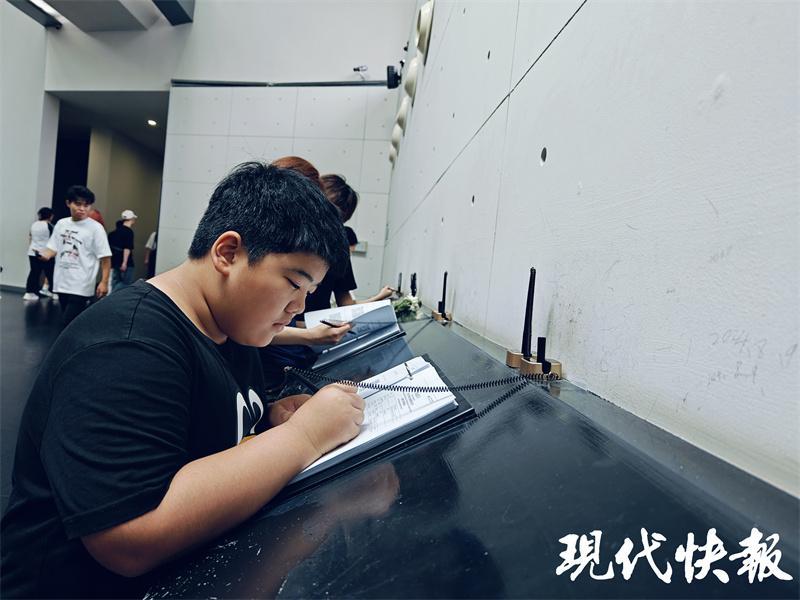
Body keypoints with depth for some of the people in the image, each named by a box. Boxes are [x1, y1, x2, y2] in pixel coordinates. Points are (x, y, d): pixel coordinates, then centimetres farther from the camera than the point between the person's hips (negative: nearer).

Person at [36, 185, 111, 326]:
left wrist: (104, 282, -15)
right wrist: (44, 255, -9)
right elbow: (53, 247, 15)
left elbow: (105, 257, -10)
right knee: (68, 322, 15)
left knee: (70, 323, -10)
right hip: (62, 283, 6)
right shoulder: (61, 224, 8)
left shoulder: (95, 228, -8)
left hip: (81, 286, -6)